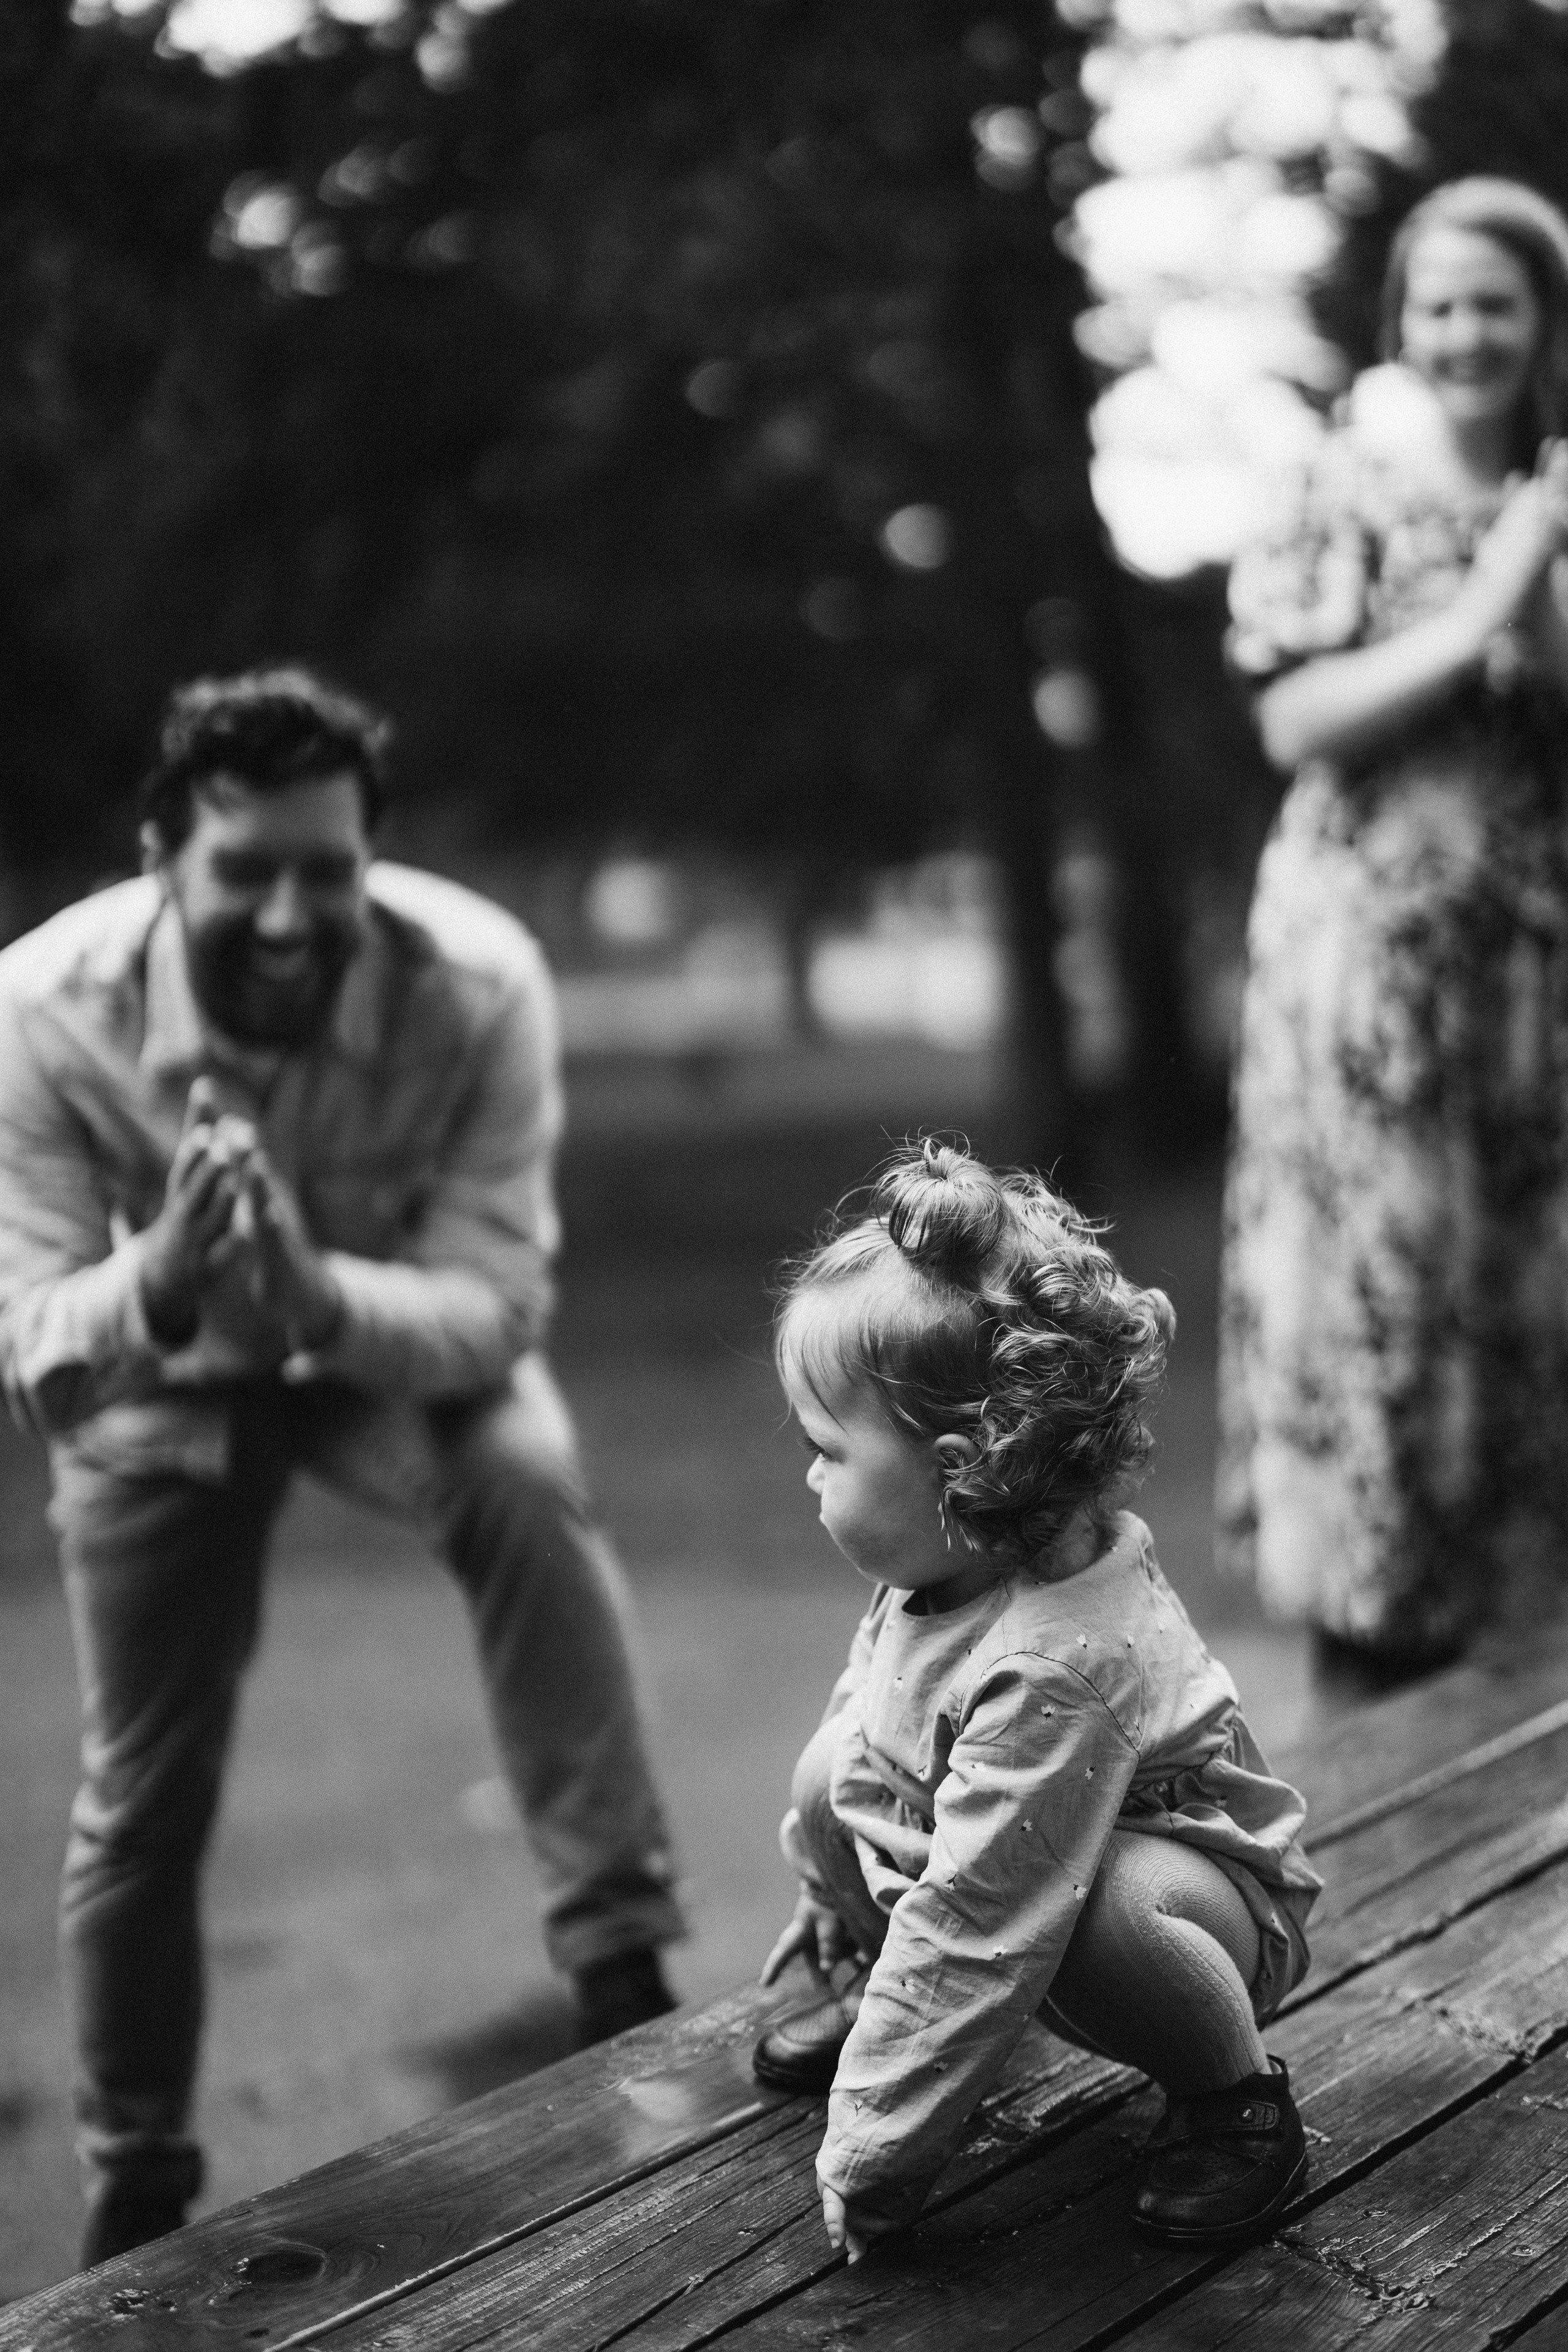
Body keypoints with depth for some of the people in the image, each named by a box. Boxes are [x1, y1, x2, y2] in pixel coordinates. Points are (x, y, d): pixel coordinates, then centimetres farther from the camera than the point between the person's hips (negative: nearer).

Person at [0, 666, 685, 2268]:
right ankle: (135, 2188, 29)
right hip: (161, 1380, 1)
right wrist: (162, 1275, -52)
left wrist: (315, 1288, -52)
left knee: (527, 1488, -34)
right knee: (140, 1799, 5)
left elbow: (494, 1308, -31)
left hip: (398, 1337, -1)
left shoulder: (476, 984, -33)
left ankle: (623, 1970, -22)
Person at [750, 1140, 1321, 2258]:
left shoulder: (1055, 1667, -40)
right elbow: (874, 1686, 12)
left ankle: (1236, 2091, -10)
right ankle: (874, 1984, 25)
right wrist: (831, 1890, 25)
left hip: (1209, 1889, -9)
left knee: (1088, 1913, -40)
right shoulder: (950, 1561, -12)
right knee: (829, 1772, -4)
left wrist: (870, 2157, -30)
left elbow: (971, 1932, -37)